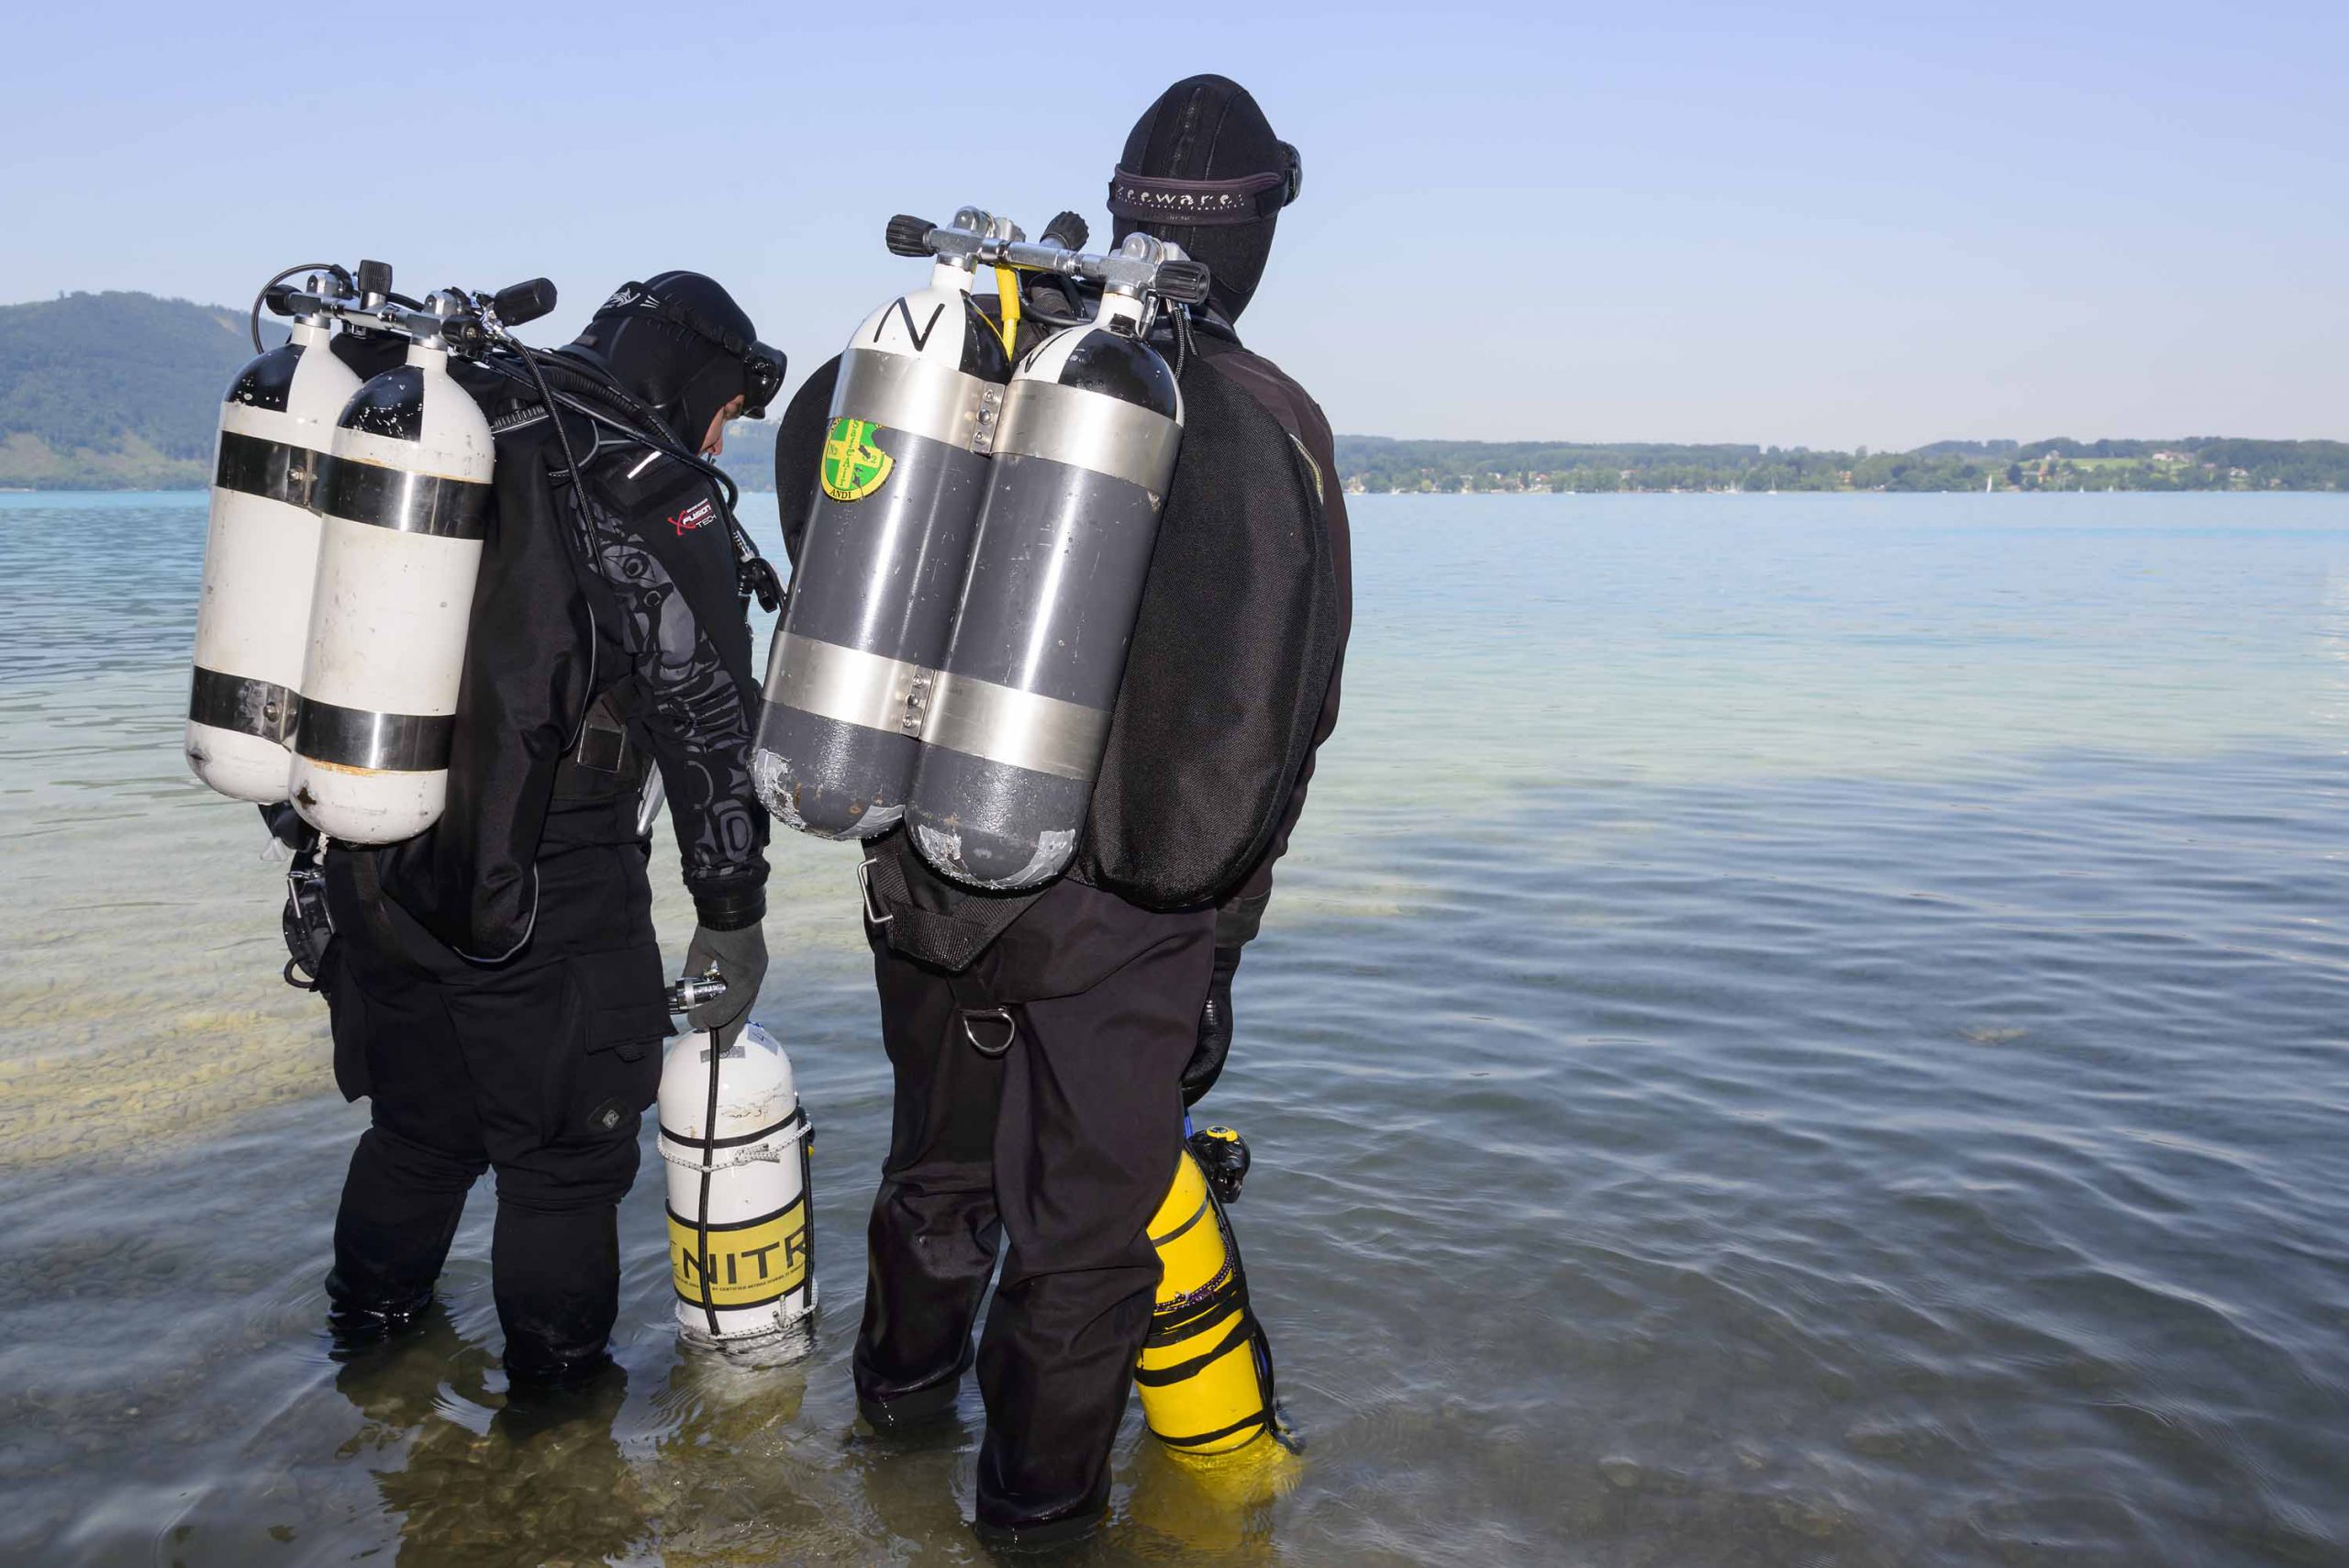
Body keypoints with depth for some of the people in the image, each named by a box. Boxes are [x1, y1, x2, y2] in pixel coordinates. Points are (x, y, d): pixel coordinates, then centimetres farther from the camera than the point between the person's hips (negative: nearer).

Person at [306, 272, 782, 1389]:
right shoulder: (658, 499, -12)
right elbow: (709, 726, -13)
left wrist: (319, 840, 23)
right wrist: (732, 918, -5)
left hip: (376, 877, 7)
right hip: (538, 900, -7)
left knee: (417, 1121, 26)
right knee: (565, 1150, 12)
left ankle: (368, 1328, 45)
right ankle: (555, 1383, 26)